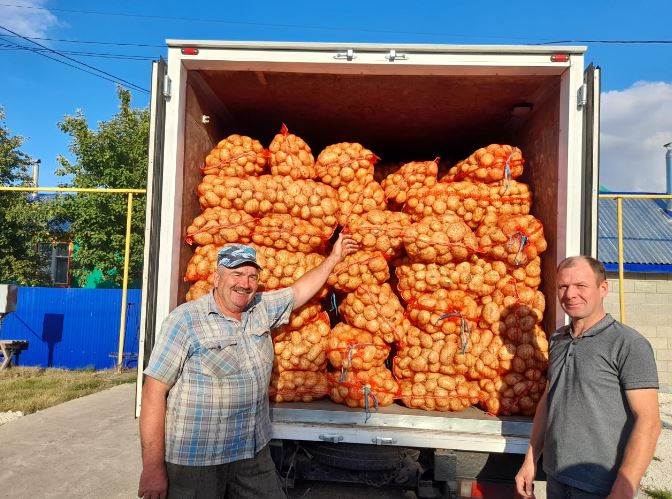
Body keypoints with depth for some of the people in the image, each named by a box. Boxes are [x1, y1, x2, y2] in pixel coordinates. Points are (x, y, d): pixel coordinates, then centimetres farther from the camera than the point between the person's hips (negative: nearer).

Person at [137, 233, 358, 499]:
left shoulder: (262, 308, 4)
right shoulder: (184, 320, -13)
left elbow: (300, 290, 21)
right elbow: (154, 392, -15)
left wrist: (334, 257, 24)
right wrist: (152, 468, -17)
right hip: (194, 462, -5)